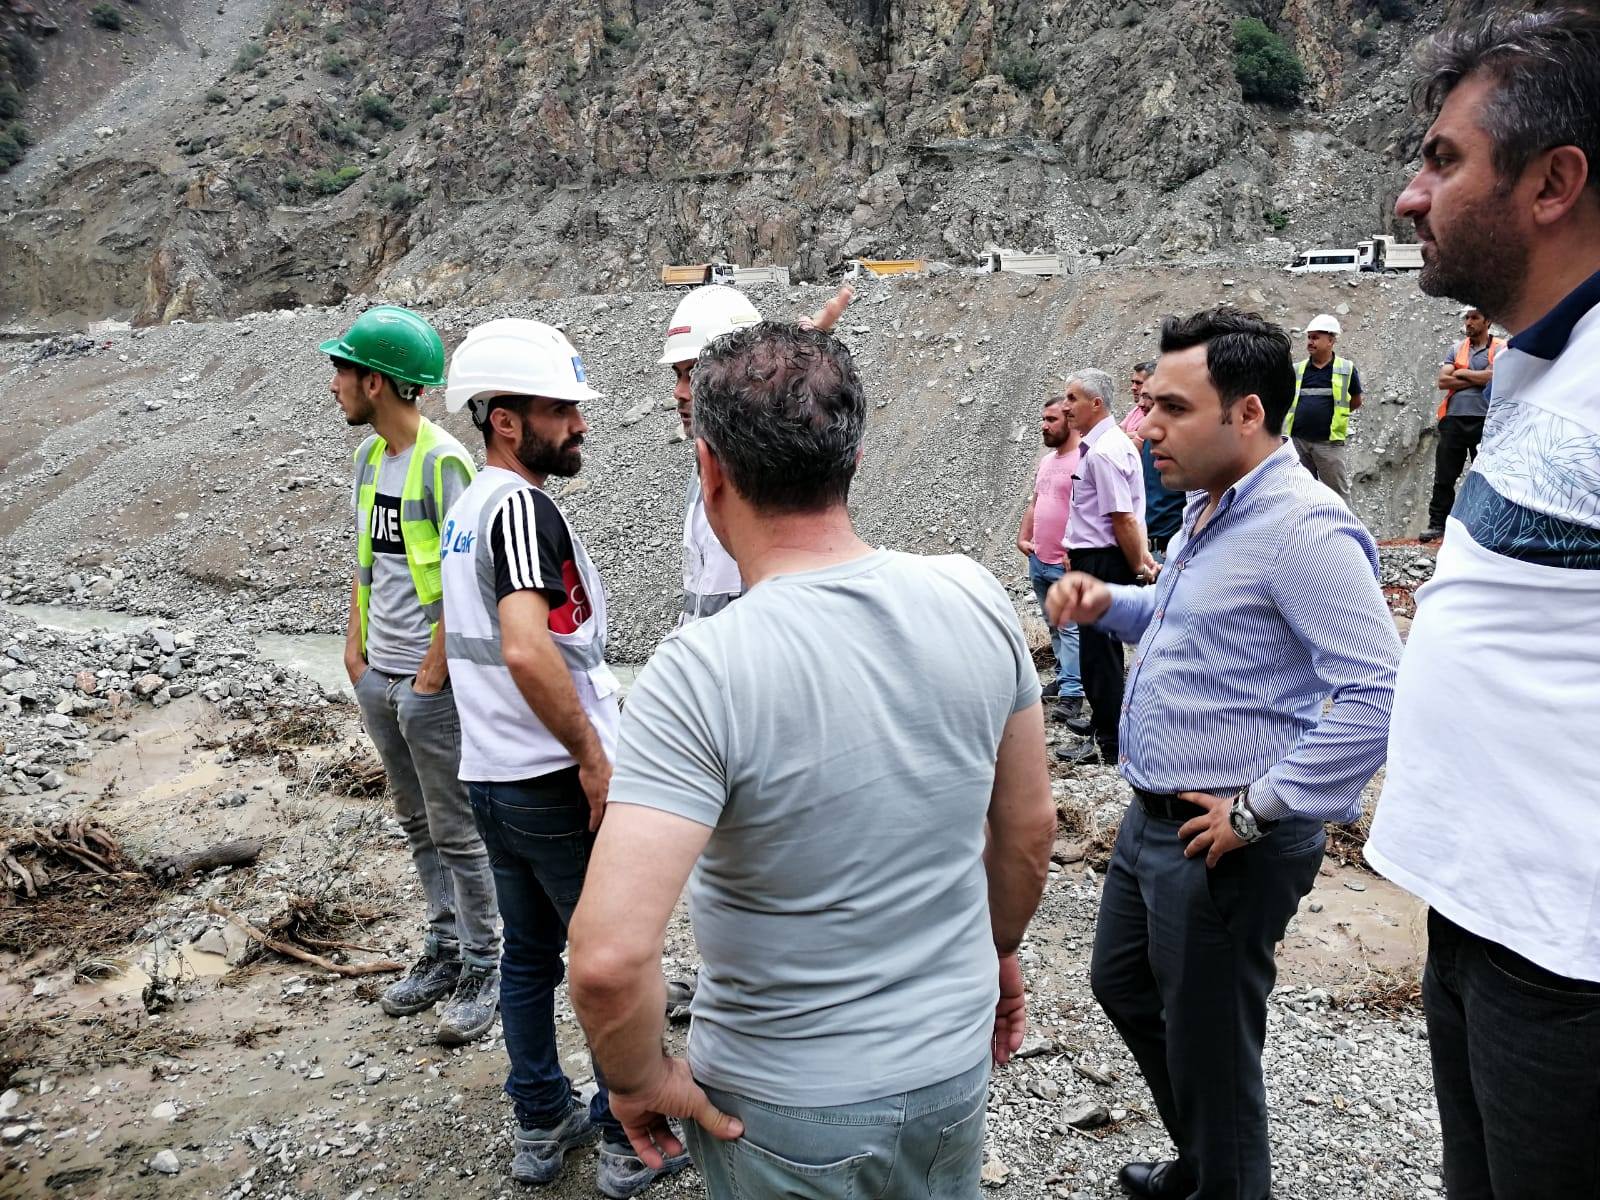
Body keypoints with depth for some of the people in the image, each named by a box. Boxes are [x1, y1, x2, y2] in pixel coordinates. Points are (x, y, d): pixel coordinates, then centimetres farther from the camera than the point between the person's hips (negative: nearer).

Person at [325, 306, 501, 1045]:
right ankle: (444, 948, 33)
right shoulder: (370, 454, 9)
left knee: (456, 832, 3)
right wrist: (356, 645, 11)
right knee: (417, 824, 18)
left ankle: (484, 968, 18)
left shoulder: (443, 462, -16)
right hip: (378, 678, 8)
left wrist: (432, 676, -16)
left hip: (430, 684, -8)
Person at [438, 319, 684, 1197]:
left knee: (528, 954, 19)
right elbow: (526, 649, -34)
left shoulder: (465, 509, 10)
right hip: (558, 782, -9)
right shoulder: (523, 508, -19)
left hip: (490, 776, 9)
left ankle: (542, 1126, 33)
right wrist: (592, 754, -23)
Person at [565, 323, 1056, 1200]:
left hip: (789, 1110, -4)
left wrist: (639, 1079, -12)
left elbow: (609, 957, -33)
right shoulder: (975, 598, -12)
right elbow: (1030, 828, 0)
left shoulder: (700, 674, -28)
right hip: (958, 1066, 5)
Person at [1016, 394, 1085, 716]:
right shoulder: (1046, 460, 15)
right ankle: (1064, 677, 27)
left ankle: (1072, 693, -4)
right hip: (1038, 561, 9)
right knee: (1055, 626, 17)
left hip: (1066, 565, -9)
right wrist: (1023, 538, 11)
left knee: (1071, 629, -6)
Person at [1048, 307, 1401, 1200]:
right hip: (1154, 820, 10)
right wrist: (1111, 603, 6)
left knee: (1206, 1044, 9)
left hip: (1223, 846, -10)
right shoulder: (1208, 511, 8)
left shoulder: (1303, 528, -24)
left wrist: (1260, 809, -25)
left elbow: (1379, 694, -30)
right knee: (1122, 984, 26)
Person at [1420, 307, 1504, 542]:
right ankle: (1437, 524, 9)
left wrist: (1463, 373, -2)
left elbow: (1494, 376, -14)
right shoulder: (1458, 349, 15)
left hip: (1484, 420, -4)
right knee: (1443, 477, 4)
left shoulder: (1500, 348, 3)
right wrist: (1478, 380, -6)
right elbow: (1442, 381, 2)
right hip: (1454, 419, 4)